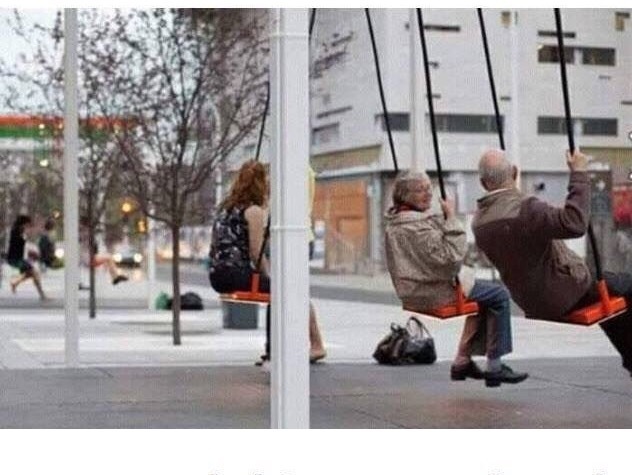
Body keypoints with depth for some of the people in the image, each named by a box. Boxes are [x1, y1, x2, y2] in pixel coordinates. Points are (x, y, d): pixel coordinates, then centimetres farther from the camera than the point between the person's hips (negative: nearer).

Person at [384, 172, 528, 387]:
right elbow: (451, 257, -27)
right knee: (499, 295, -6)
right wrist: (451, 218, -24)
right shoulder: (417, 226, -24)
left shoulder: (393, 225, 10)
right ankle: (494, 365, -3)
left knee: (482, 298, 27)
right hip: (434, 292, -11)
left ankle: (463, 361, 25)